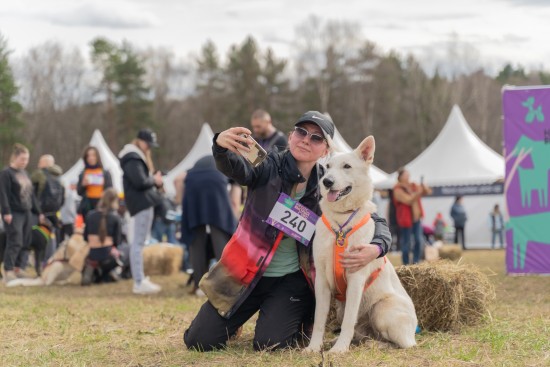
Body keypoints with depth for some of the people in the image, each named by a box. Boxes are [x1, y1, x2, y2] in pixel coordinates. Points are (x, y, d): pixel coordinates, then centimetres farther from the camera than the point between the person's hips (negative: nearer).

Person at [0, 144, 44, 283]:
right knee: (15, 243, -13)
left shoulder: (25, 174, 18)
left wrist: (38, 212, 21)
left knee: (25, 243, 5)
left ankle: (19, 270, 12)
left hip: (27, 213, 8)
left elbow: (31, 194, 23)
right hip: (14, 214, -8)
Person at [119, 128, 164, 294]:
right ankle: (139, 283, -14)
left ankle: (140, 279, 23)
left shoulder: (139, 157, 20)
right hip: (140, 204, -11)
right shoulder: (132, 159, -13)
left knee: (139, 243, 15)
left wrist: (155, 180, 0)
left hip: (145, 203, 11)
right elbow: (140, 182, -23)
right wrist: (155, 180, -7)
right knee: (138, 243, -12)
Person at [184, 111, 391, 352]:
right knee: (199, 341, -3)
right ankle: (236, 317, 32)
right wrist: (222, 147, -58)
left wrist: (376, 248, -28)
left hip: (293, 279, 0)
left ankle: (301, 318, 16)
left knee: (270, 343, -19)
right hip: (245, 272, 0)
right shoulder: (269, 167, -11)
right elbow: (236, 169, -33)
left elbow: (375, 221, -4)